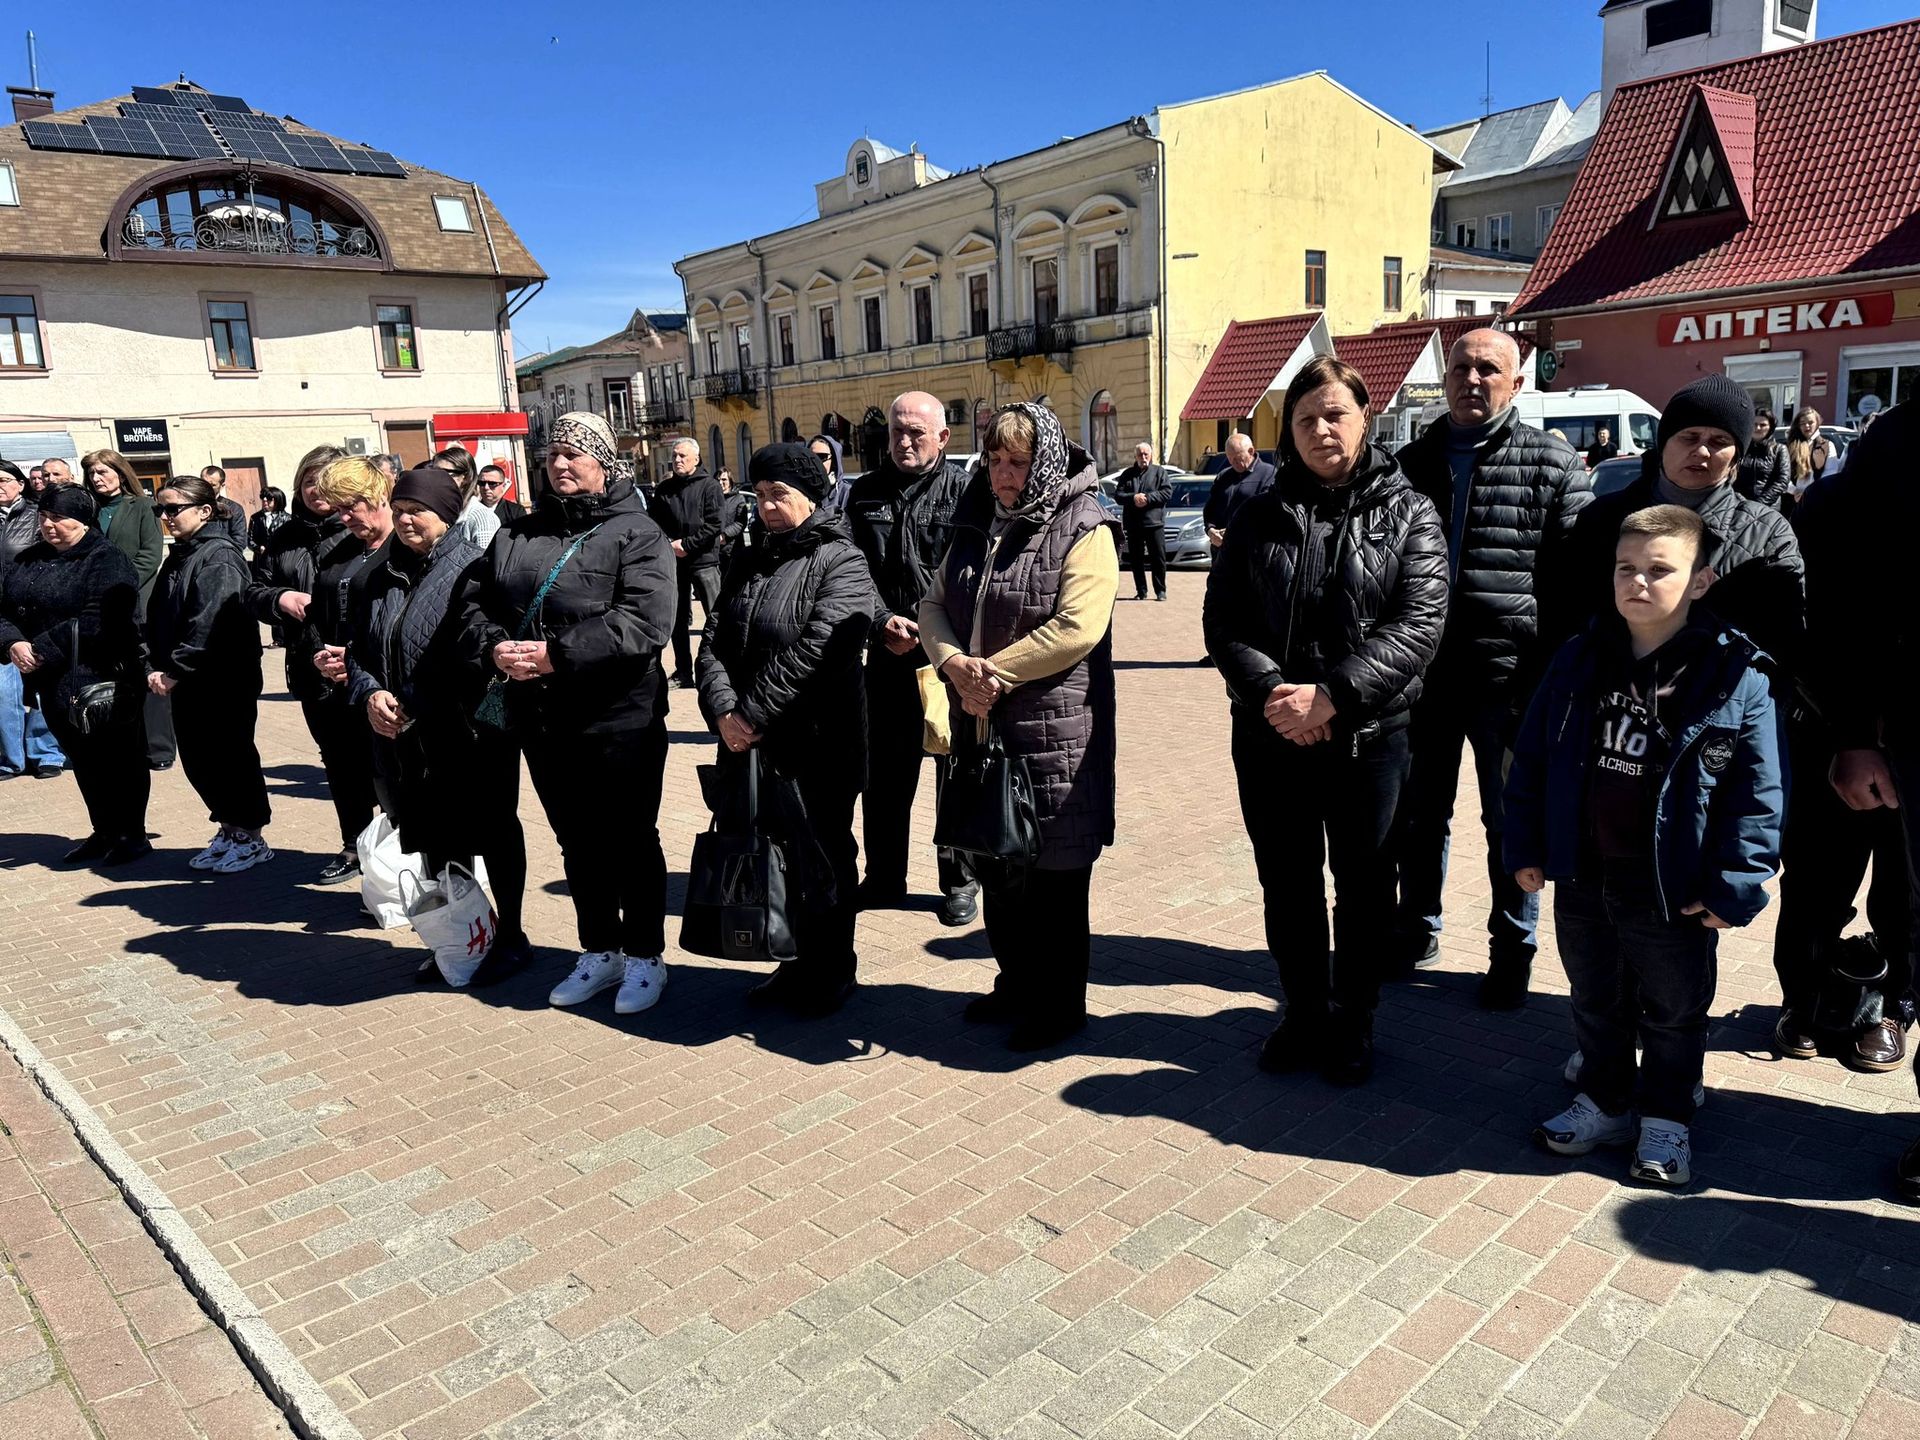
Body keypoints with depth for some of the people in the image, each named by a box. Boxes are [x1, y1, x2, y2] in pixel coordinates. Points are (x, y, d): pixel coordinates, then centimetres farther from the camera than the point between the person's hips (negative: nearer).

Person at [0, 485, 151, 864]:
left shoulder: (106, 561, -9)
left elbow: (97, 621, -21)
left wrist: (43, 648, -19)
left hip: (100, 679, -7)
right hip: (52, 680, 7)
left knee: (117, 756, 2)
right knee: (81, 758, 15)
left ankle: (132, 834, 13)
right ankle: (103, 831, 27)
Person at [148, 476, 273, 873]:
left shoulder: (219, 556, -14)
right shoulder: (179, 556, 14)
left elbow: (208, 623, -22)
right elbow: (158, 618, 15)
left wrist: (174, 670, -19)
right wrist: (156, 667, 3)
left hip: (225, 680, -9)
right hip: (187, 681, 9)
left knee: (230, 755, 0)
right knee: (196, 758, 13)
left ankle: (252, 838, 12)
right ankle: (229, 829, 26)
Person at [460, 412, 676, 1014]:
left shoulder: (635, 533, -6)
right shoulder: (517, 534, 12)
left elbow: (645, 623, -19)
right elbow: (476, 605, 11)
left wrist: (557, 654, -23)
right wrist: (494, 649, -11)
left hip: (619, 719, -6)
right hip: (541, 721, 6)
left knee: (630, 840, 7)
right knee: (577, 842, 16)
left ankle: (644, 957, 22)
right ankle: (599, 953, 32)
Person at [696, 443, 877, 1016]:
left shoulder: (840, 562, -7)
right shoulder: (748, 563, 15)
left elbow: (814, 653, -19)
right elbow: (713, 641, 7)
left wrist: (753, 715, -18)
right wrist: (723, 711, -10)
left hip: (818, 748, -6)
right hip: (753, 747, 6)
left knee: (821, 859, 5)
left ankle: (831, 974, 22)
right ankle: (799, 964, 29)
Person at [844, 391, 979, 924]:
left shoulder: (965, 490, -4)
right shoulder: (866, 493, 8)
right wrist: (883, 622, -12)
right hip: (887, 655, 4)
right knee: (884, 773, 12)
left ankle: (959, 880, 22)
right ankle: (883, 879, 27)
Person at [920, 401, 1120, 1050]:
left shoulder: (1083, 530, -9)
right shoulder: (976, 525, 13)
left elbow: (1075, 628, -20)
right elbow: (933, 605, 11)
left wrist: (995, 673, -17)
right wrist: (955, 663, -10)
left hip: (1056, 733, -7)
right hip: (984, 724, 7)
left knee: (1054, 873, 3)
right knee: (996, 862, 17)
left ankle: (1060, 1002, 19)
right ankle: (1016, 980, 36)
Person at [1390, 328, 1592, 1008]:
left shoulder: (1551, 464, -2)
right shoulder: (1411, 461, 10)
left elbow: (1578, 574, -4)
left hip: (1509, 675, -3)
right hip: (1424, 670, 4)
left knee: (1511, 822, 9)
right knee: (1419, 813, 15)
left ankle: (1513, 950, 24)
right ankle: (1417, 929, 34)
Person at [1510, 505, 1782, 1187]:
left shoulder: (1736, 673, -13)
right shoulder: (1579, 659, -2)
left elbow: (1756, 789, -11)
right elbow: (1533, 754, 3)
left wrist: (1734, 883, -14)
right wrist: (1526, 846, 2)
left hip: (1673, 891, -3)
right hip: (1582, 876, 3)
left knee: (1674, 1011, 16)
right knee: (1595, 1001, 20)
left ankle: (1666, 1118, 36)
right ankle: (1605, 1100, 40)